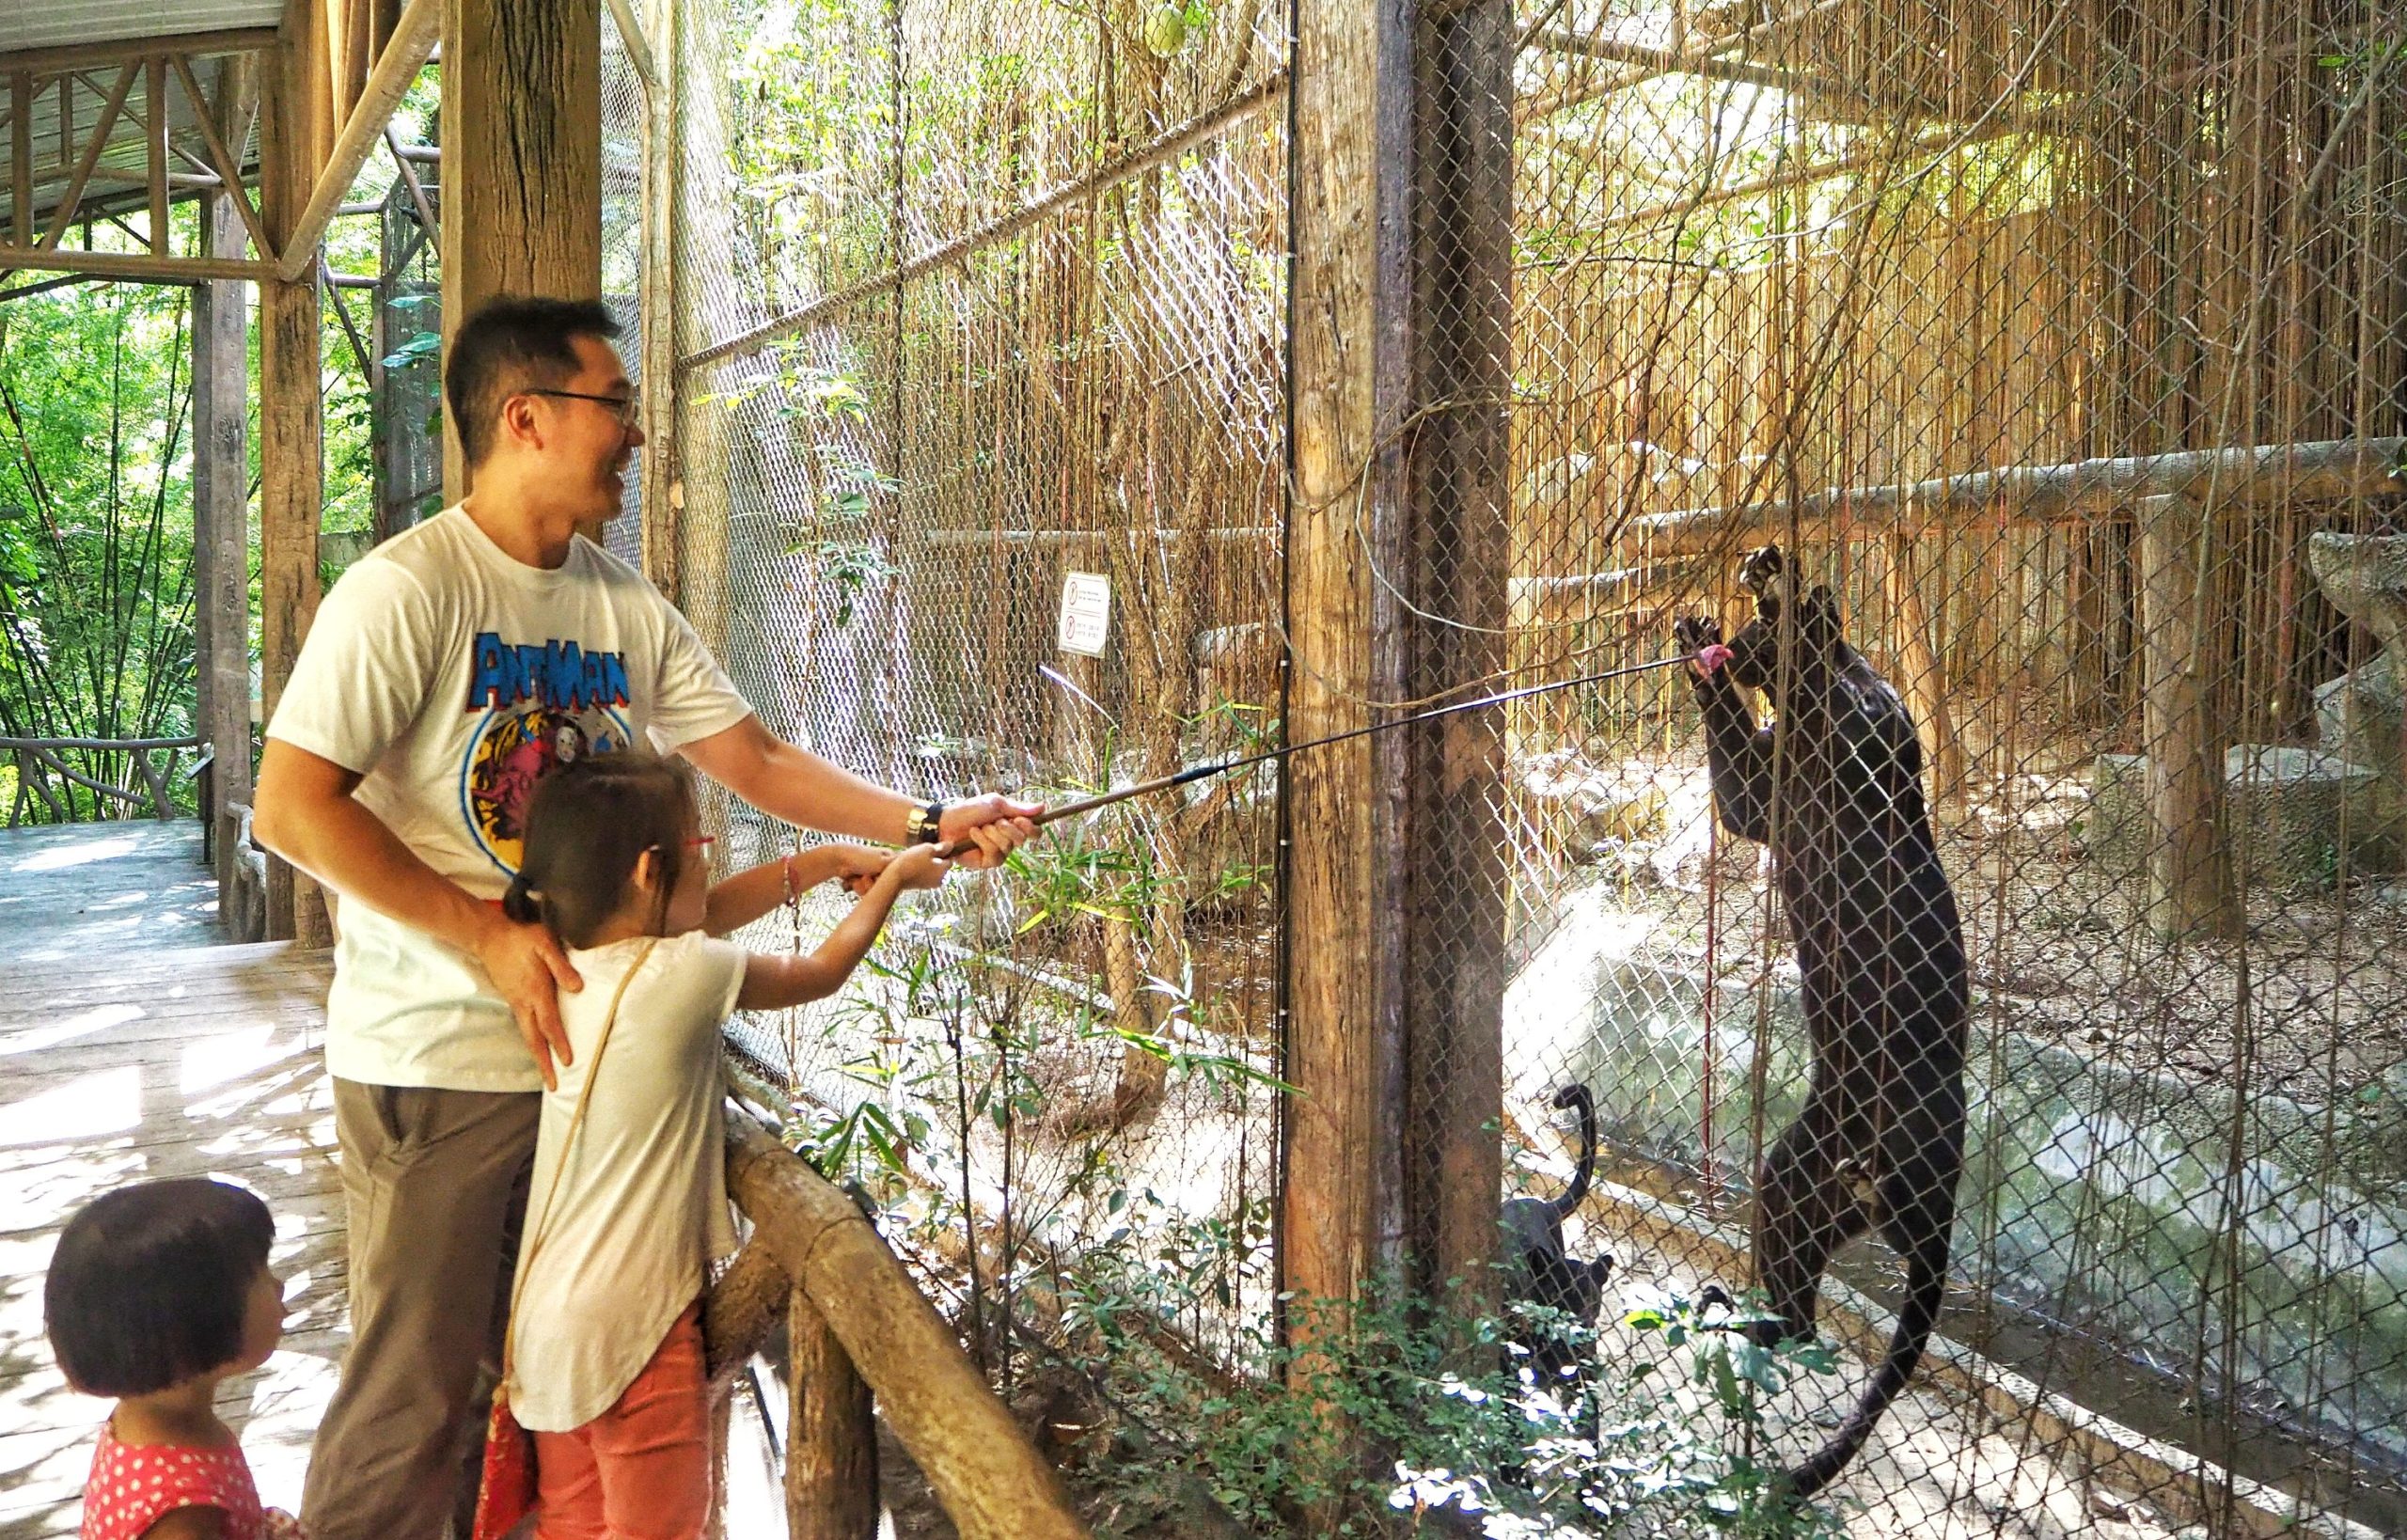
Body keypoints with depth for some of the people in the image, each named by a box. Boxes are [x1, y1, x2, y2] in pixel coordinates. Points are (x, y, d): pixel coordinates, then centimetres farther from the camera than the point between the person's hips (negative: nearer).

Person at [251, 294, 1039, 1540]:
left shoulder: (630, 608, 8)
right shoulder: (406, 590, -13)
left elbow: (754, 761, 9)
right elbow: (290, 808, -17)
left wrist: (924, 822, -1)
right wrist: (486, 935, -19)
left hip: (588, 1042, 7)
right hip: (437, 1061, -6)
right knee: (416, 1392, 1)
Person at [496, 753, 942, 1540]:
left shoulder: (564, 966, -1)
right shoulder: (680, 975, -19)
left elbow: (689, 921, 15)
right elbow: (821, 972, -2)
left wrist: (816, 864, 15)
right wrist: (893, 880, 13)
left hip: (546, 1319, 7)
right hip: (635, 1325, -7)